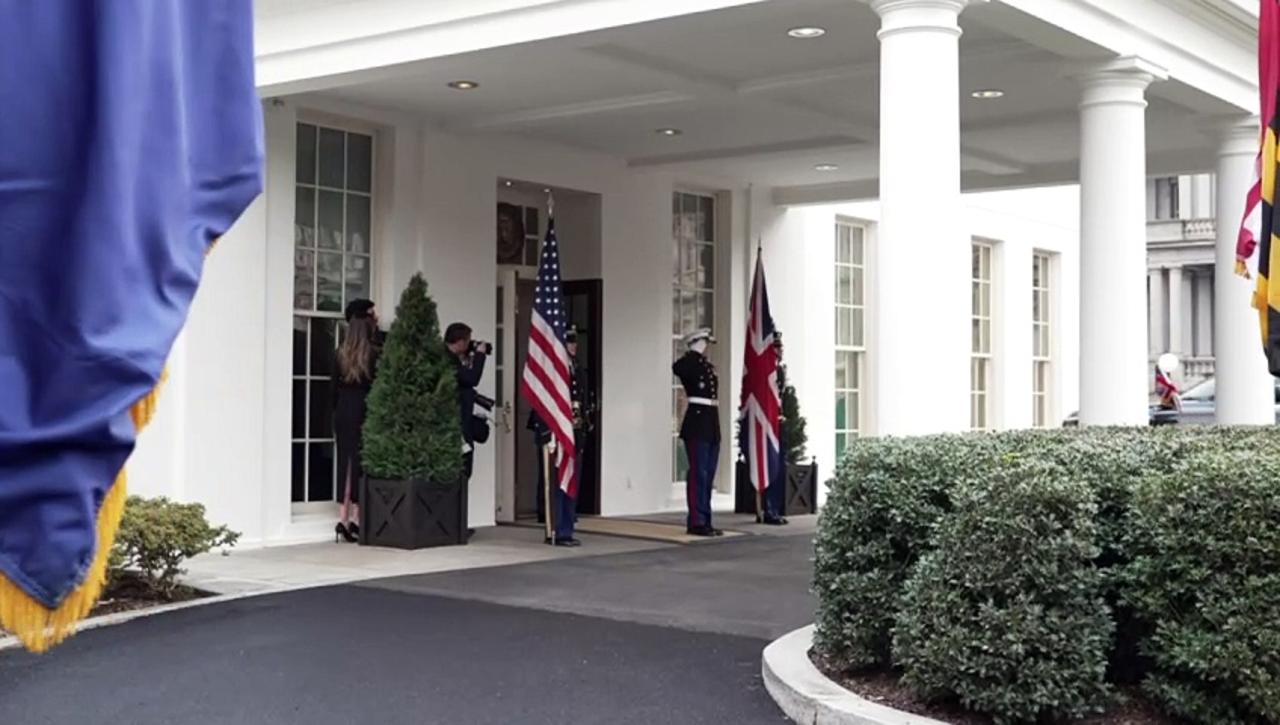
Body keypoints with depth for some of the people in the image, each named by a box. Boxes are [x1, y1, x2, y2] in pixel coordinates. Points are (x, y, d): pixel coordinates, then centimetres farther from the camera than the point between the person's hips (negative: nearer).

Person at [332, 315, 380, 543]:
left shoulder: (341, 354, 4)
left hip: (343, 412, 4)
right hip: (366, 412, -4)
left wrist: (337, 411, 15)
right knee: (361, 464, 0)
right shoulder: (375, 355, -8)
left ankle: (344, 518, 6)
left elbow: (334, 386, 8)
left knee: (345, 463, 7)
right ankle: (356, 518, -2)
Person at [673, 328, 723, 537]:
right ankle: (696, 522, -2)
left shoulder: (707, 365, 17)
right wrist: (696, 353, -21)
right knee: (698, 474, -6)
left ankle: (705, 521, 16)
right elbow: (677, 368, -31)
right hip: (697, 422, -9)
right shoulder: (691, 362, -9)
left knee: (708, 475, 11)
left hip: (711, 423, 9)